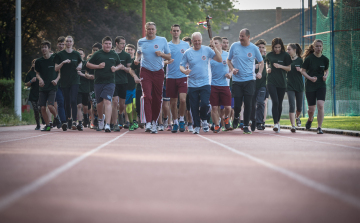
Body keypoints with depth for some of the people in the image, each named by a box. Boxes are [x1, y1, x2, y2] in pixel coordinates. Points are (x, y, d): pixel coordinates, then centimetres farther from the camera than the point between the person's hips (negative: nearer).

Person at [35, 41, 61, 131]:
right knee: (43, 107, -3)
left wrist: (56, 80, -11)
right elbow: (37, 73, 14)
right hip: (42, 87, 3)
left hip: (52, 87, -3)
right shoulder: (38, 61, 6)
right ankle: (47, 125, 10)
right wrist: (40, 79, -7)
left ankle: (56, 116, 15)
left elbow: (60, 72, 6)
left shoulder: (54, 59, -1)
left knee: (50, 106, -16)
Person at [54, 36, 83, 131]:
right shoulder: (60, 54, 4)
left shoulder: (76, 54, 7)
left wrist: (79, 66, -1)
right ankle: (69, 120, 22)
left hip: (75, 81, -1)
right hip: (64, 82, 1)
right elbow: (56, 68, 2)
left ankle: (74, 122, -17)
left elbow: (80, 63, 22)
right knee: (67, 102, 7)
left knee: (73, 101, -14)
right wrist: (63, 63, -15)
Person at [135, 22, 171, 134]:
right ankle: (148, 123, -17)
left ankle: (154, 121, 18)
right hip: (145, 72, -1)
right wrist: (137, 59, 6)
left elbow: (169, 56, 9)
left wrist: (161, 54, -11)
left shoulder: (162, 40, 5)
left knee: (157, 98, 3)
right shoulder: (141, 42, 8)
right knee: (147, 96, -15)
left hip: (158, 72, 1)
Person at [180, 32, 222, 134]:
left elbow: (220, 60, -2)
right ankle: (196, 126, 17)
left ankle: (204, 120, 14)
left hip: (205, 83, -1)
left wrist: (214, 47, -13)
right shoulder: (187, 52, 4)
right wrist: (184, 71, -17)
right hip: (192, 84, 1)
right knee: (194, 107, 3)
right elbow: (181, 66, 7)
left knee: (205, 104, -14)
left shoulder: (207, 50, 3)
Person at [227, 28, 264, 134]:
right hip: (237, 80, 1)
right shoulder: (234, 46, 4)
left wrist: (259, 72, -2)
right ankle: (236, 117, 31)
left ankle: (246, 126, 7)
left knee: (248, 104, -5)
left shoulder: (254, 48, 2)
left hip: (250, 80, 0)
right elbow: (229, 60, 14)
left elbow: (261, 62, 15)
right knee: (237, 104, -2)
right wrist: (232, 69, -5)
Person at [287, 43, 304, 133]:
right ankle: (293, 125, -12)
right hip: (290, 86, 0)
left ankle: (297, 117, 43)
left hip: (299, 86, 0)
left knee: (299, 107, 10)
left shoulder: (300, 60, 1)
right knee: (292, 106, -12)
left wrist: (300, 70, -16)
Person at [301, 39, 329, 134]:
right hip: (310, 86, -1)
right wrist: (310, 78, -17)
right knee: (311, 109, 5)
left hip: (321, 85, 1)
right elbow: (303, 71, -1)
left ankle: (319, 128, -8)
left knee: (320, 106, -16)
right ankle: (310, 119, 41)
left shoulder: (325, 59, 2)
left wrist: (326, 76, -4)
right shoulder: (309, 58, -7)